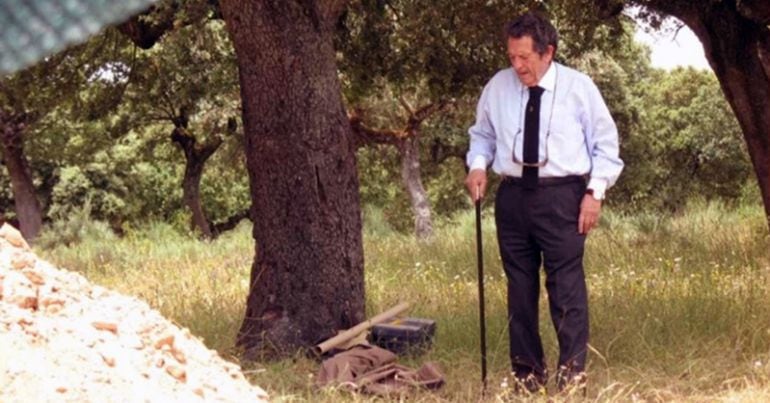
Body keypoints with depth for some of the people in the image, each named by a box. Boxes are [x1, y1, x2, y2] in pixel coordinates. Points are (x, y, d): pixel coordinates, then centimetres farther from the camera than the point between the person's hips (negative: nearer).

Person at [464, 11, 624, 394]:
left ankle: (572, 373, -3)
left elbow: (605, 143, 4)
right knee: (520, 287, 8)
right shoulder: (498, 86, 5)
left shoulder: (578, 87, -2)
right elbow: (482, 134, 19)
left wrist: (596, 191, -5)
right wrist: (477, 165, -1)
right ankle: (526, 373, 17)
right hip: (513, 195, 3)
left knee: (566, 285, -8)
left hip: (561, 195, -3)